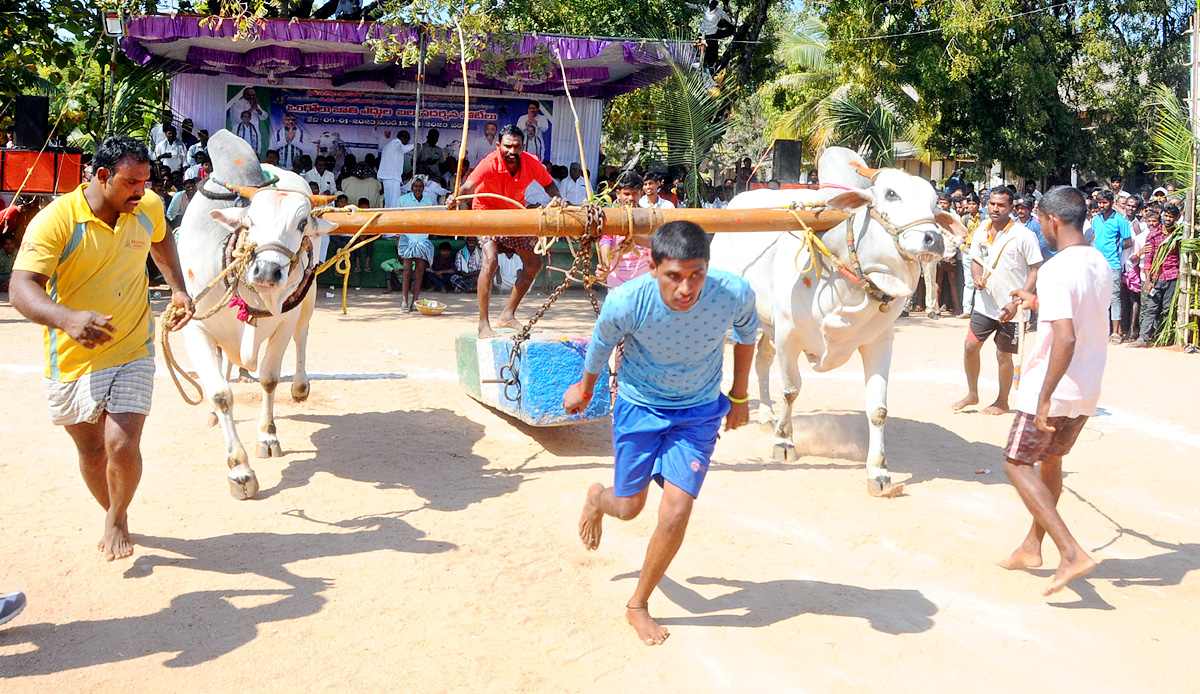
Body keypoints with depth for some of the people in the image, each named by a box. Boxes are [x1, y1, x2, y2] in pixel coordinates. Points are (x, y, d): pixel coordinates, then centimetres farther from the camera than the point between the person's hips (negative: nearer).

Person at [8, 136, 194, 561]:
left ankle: (117, 519, 18)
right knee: (91, 451, 14)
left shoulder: (149, 208, -5)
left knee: (122, 445, -12)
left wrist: (177, 287, 8)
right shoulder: (55, 221, -20)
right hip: (72, 360, -1)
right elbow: (21, 287, -30)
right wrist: (68, 318, -49)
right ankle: (113, 516, 42)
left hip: (132, 352, 1)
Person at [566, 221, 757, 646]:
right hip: (639, 405, 0)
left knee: (676, 511, -10)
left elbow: (746, 332, -2)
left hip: (700, 411, 1)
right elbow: (601, 345, -7)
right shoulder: (625, 303, -31)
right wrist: (584, 390, 11)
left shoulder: (734, 293, -28)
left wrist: (739, 395, 9)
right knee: (629, 507, 12)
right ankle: (596, 498, 52)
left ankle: (638, 605, 14)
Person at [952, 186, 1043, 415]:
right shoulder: (981, 231, 3)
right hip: (985, 303, 5)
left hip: (1011, 308, -5)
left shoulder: (1023, 235, -14)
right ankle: (972, 394, 24)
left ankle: (1002, 402, 23)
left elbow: (1035, 271, -13)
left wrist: (1016, 302, -20)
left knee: (1004, 356, 4)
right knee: (970, 347, 5)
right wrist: (977, 278, -7)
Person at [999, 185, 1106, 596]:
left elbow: (1066, 338, -30)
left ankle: (1072, 553, -8)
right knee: (1050, 461, 22)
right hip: (1088, 390, 8)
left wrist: (1045, 399, -28)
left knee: (1017, 464, 2)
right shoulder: (1100, 265, 6)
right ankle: (1032, 546, 34)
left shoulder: (1055, 272, -21)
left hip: (1053, 390, -8)